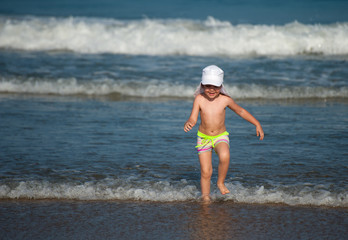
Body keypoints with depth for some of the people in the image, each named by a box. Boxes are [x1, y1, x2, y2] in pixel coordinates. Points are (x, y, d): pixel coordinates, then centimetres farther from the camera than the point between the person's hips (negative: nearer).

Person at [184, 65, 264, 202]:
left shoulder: (225, 100, -10)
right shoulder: (199, 99, -11)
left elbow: (241, 111, 5)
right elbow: (193, 118, -15)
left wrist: (257, 124, 7)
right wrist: (189, 123, -40)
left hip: (221, 136, -1)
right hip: (203, 138, 1)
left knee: (224, 156, -32)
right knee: (206, 172, -2)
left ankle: (220, 183, -8)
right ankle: (205, 196, 20)